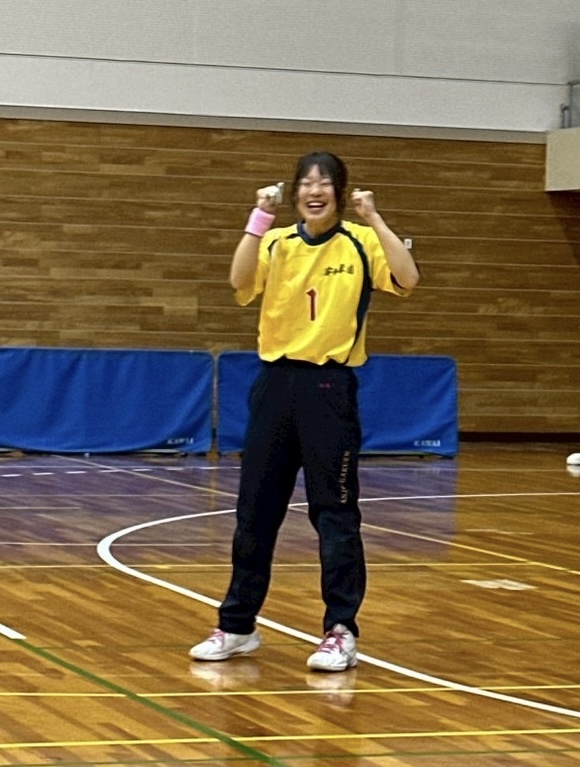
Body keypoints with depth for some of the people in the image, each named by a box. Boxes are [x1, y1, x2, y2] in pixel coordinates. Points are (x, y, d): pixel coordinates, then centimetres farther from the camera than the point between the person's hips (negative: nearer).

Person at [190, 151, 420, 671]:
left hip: (330, 387, -3)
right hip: (276, 381, 3)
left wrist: (374, 219, -18)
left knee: (335, 512, -2)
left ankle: (341, 632, 4)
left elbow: (407, 280, -18)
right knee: (256, 509, 9)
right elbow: (241, 282, -13)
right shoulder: (276, 243, 6)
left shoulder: (360, 244, -1)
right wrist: (260, 217, -16)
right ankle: (238, 625, 20)